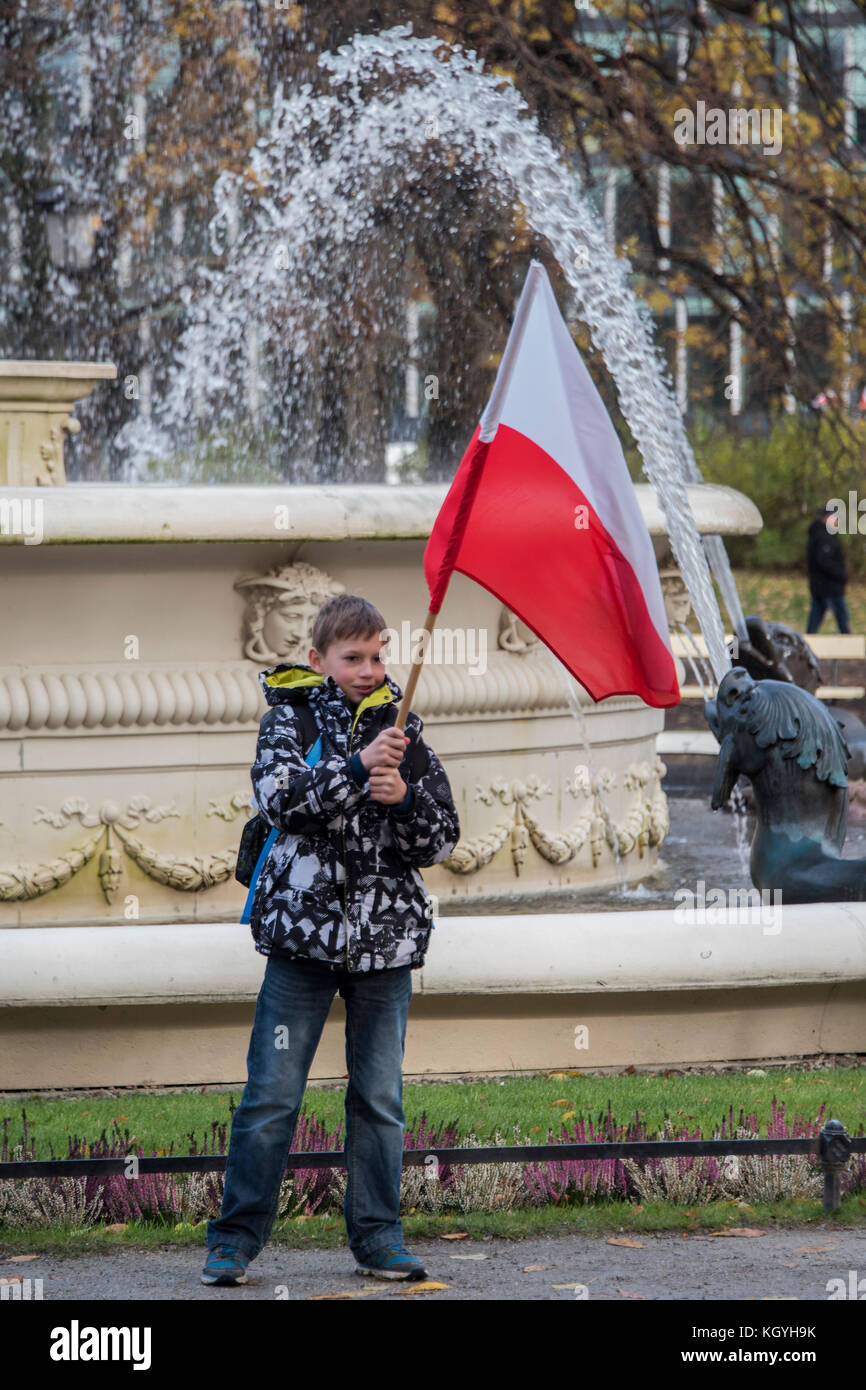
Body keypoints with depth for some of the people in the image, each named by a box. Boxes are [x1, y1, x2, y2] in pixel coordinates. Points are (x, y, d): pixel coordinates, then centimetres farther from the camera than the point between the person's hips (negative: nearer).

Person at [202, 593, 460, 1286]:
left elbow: (444, 838, 6)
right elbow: (279, 797, -17)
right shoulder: (290, 717, 1)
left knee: (380, 1097, 6)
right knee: (272, 1094, -3)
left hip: (386, 939, 3)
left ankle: (379, 1238, 14)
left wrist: (405, 799, -14)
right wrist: (355, 769, -28)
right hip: (305, 932, -2)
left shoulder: (404, 729, 7)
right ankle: (235, 1239, 4)